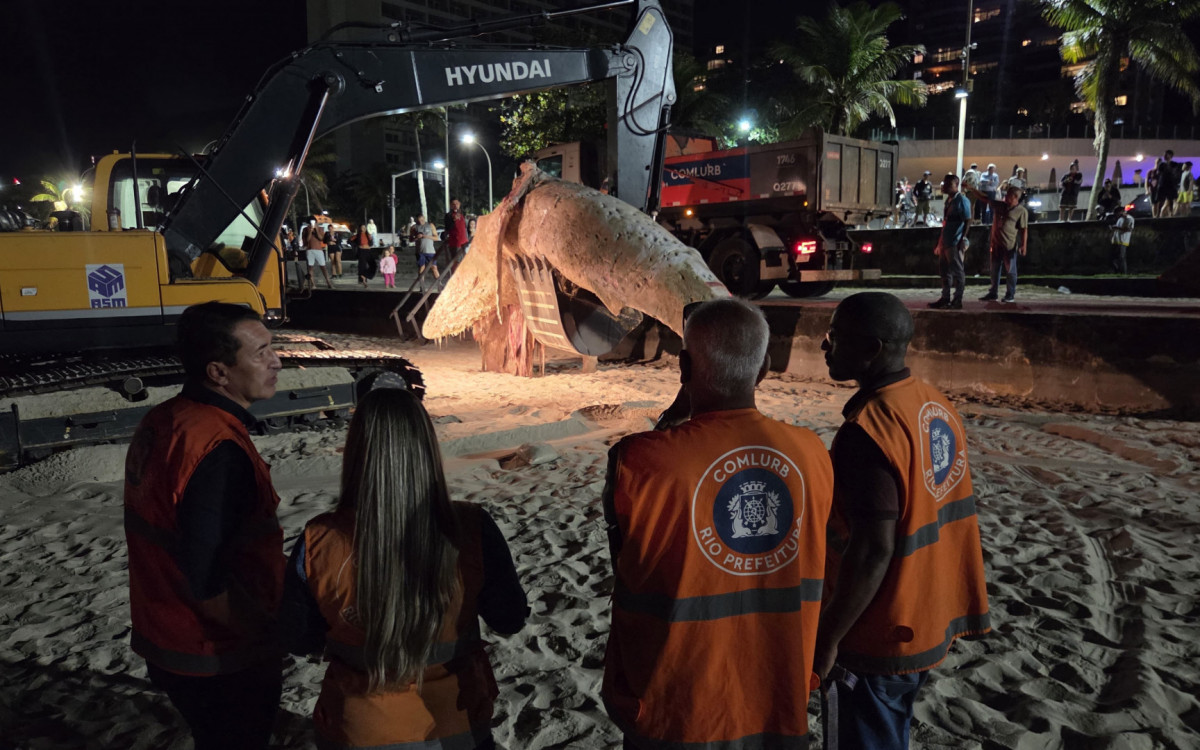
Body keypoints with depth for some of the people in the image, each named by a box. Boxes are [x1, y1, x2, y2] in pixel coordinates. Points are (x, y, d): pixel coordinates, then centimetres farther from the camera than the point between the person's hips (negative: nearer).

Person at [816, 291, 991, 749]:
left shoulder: (867, 429, -26)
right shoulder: (938, 406, 1)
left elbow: (872, 550, -27)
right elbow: (940, 514, 10)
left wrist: (827, 638, -17)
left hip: (885, 636, -8)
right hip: (934, 620, 8)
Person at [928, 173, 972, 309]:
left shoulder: (961, 200, -10)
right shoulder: (948, 200, 16)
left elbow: (967, 221, -14)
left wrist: (962, 239, -20)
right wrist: (940, 241, 20)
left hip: (955, 242, -9)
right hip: (945, 241, 9)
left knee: (957, 272, -3)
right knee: (944, 271, 12)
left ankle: (957, 300, 0)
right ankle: (945, 298, 19)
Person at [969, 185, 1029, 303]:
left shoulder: (1022, 211, -6)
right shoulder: (999, 205, 9)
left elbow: (1024, 229, -9)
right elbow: (984, 198, 12)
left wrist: (1024, 245, -16)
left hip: (1010, 245, -6)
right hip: (996, 243, 6)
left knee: (1010, 270, 2)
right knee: (995, 269, 11)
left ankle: (1010, 295, 9)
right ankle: (992, 293, 20)